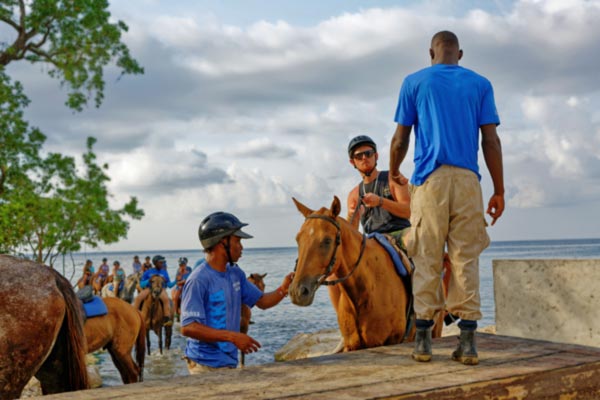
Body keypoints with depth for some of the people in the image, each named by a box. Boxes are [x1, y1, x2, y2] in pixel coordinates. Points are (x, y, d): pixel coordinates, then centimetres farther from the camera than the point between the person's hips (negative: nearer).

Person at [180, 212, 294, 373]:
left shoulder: (236, 274, 8)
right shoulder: (198, 280, -19)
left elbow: (262, 301, 15)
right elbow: (188, 328, -24)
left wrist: (283, 289, -6)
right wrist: (232, 337, -28)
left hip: (230, 361, 8)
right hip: (206, 365, -8)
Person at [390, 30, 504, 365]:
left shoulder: (414, 82, 10)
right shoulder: (480, 84, 12)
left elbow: (401, 139, 8)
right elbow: (491, 140, 4)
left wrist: (394, 173, 25)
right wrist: (499, 191, 6)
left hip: (429, 180, -1)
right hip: (468, 180, 1)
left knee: (426, 260, 3)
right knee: (466, 259, 3)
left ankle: (423, 339, 4)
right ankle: (468, 342, 2)